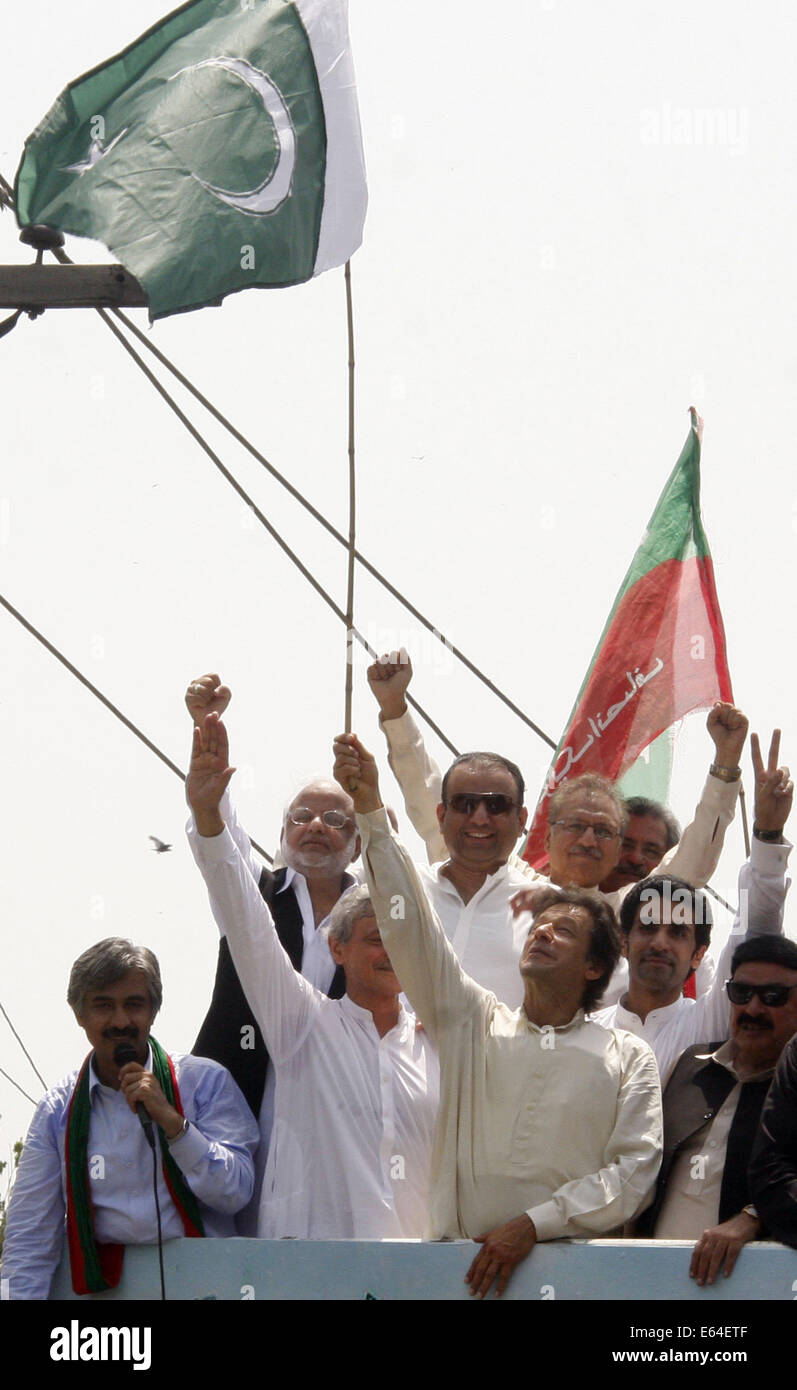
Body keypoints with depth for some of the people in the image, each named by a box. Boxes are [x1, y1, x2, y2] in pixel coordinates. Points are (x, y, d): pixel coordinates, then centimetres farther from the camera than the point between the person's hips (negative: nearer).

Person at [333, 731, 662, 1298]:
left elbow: (635, 1173, 4)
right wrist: (371, 810, 1)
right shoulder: (475, 1022, 18)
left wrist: (533, 1224, -8)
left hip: (575, 1264, -1)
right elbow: (410, 927, 10)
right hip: (464, 1257, 1)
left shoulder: (628, 1056, 14)